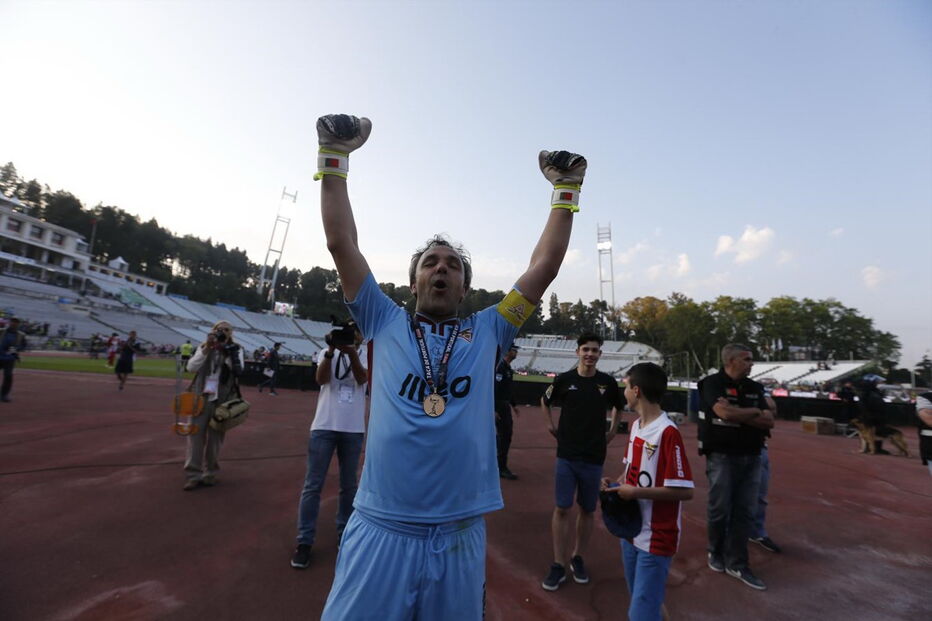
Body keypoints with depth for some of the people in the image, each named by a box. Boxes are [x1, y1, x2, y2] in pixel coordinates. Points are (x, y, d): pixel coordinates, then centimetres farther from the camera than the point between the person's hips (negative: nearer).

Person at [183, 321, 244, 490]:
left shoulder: (235, 350, 1)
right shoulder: (204, 347, 6)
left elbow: (238, 370, -14)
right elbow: (191, 367, -6)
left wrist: (227, 352, -23)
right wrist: (206, 349, -15)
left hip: (222, 401, -1)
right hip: (201, 397, 1)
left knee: (215, 437, 8)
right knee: (196, 435, 1)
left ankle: (210, 473, 22)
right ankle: (193, 474, 10)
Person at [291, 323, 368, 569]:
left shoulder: (366, 355, 2)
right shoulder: (327, 352, 3)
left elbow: (362, 378, -17)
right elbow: (321, 378, -13)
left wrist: (351, 352, -31)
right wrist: (331, 351, -27)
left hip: (353, 430, 1)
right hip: (324, 426, 0)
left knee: (349, 486, 13)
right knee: (312, 485, 4)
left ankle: (344, 534, 29)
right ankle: (304, 541, 17)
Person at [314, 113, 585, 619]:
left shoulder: (487, 332, 7)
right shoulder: (386, 324, 4)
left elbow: (544, 267, 6)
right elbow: (341, 243, 1)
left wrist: (566, 190, 8)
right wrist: (334, 157, 1)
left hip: (460, 535, 2)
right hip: (380, 530, -1)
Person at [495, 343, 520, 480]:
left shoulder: (508, 368, 13)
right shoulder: (500, 367, -17)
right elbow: (494, 389, -23)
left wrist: (513, 405, 22)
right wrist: (494, 409, -26)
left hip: (506, 405, 10)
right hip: (499, 406, -10)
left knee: (507, 433, 16)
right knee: (504, 435, -5)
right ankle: (502, 469, 5)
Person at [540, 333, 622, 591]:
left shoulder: (608, 382, -4)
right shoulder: (564, 379, -7)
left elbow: (618, 406, 18)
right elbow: (545, 401, 12)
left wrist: (612, 431, 12)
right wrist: (552, 426, 6)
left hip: (594, 457, 2)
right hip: (567, 455, -1)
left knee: (588, 510, 12)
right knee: (562, 509, 1)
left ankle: (578, 558, 31)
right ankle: (558, 565, 13)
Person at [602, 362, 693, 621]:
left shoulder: (668, 433, -21)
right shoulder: (635, 426, 5)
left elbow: (685, 491, -23)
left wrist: (635, 492, -21)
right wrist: (617, 483, -2)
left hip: (656, 539, -8)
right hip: (631, 531, 8)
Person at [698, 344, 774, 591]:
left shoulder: (755, 388, 9)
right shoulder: (713, 383, -10)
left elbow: (769, 421, 1)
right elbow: (724, 412, -24)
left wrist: (737, 414, -14)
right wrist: (754, 412, -7)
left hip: (751, 457, 5)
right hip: (722, 456, -5)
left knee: (745, 512, 8)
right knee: (720, 509, 6)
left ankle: (736, 564, 20)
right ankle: (716, 552, 28)